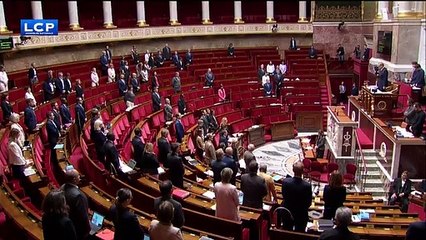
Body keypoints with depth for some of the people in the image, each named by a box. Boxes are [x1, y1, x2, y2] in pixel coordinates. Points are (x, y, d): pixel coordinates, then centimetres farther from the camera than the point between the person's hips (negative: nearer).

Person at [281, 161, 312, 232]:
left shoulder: (285, 181, -22)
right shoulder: (307, 186, -27)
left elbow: (284, 196, -6)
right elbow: (309, 202, -12)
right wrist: (303, 208, 8)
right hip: (301, 215, -2)